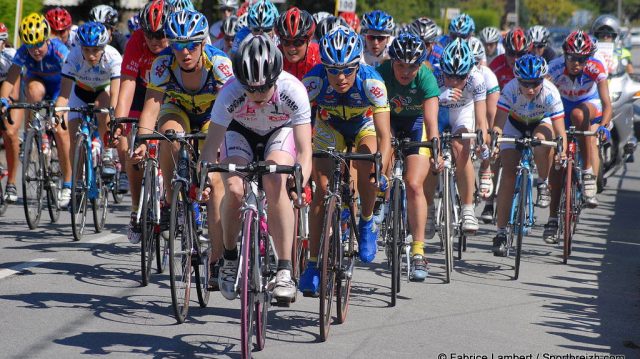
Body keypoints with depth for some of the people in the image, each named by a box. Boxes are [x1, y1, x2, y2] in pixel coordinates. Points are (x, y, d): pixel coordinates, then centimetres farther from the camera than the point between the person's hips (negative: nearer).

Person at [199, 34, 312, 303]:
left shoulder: (293, 91, -36)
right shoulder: (230, 93, -35)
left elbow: (304, 150, -38)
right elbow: (211, 145, -33)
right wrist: (203, 178, -50)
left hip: (281, 131, -1)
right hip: (240, 131, 1)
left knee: (275, 184, -29)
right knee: (234, 188, -24)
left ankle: (284, 271, -23)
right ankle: (230, 259, 1)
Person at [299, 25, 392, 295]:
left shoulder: (371, 81, -36)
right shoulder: (315, 80, -34)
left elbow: (384, 136, -38)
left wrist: (381, 171, -51)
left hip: (365, 125, -1)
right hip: (329, 127, 1)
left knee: (367, 168, -30)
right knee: (323, 187, -14)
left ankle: (367, 224, -1)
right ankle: (313, 264, -5)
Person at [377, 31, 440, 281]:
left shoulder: (426, 79, -30)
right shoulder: (382, 73, -28)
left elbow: (431, 121, -39)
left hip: (416, 122, -2)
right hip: (390, 119, 3)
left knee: (414, 185, -13)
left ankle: (418, 252, -8)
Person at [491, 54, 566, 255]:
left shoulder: (550, 93, -35)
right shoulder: (510, 90, -35)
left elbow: (560, 131, -39)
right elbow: (499, 122, -41)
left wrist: (562, 153, -55)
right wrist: (495, 133, -63)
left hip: (542, 122, 0)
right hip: (515, 124, 0)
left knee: (540, 139, -36)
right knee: (508, 174, -14)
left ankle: (543, 182, -5)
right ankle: (501, 233, -10)